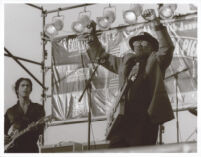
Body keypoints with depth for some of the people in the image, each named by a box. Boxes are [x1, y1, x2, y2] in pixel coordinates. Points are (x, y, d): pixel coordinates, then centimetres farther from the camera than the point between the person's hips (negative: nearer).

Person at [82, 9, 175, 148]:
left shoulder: (155, 60, 12)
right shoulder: (125, 61, 27)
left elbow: (167, 47, -7)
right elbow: (101, 57, 35)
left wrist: (156, 23, -16)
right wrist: (92, 36, 26)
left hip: (145, 117, -4)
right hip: (124, 117, 5)